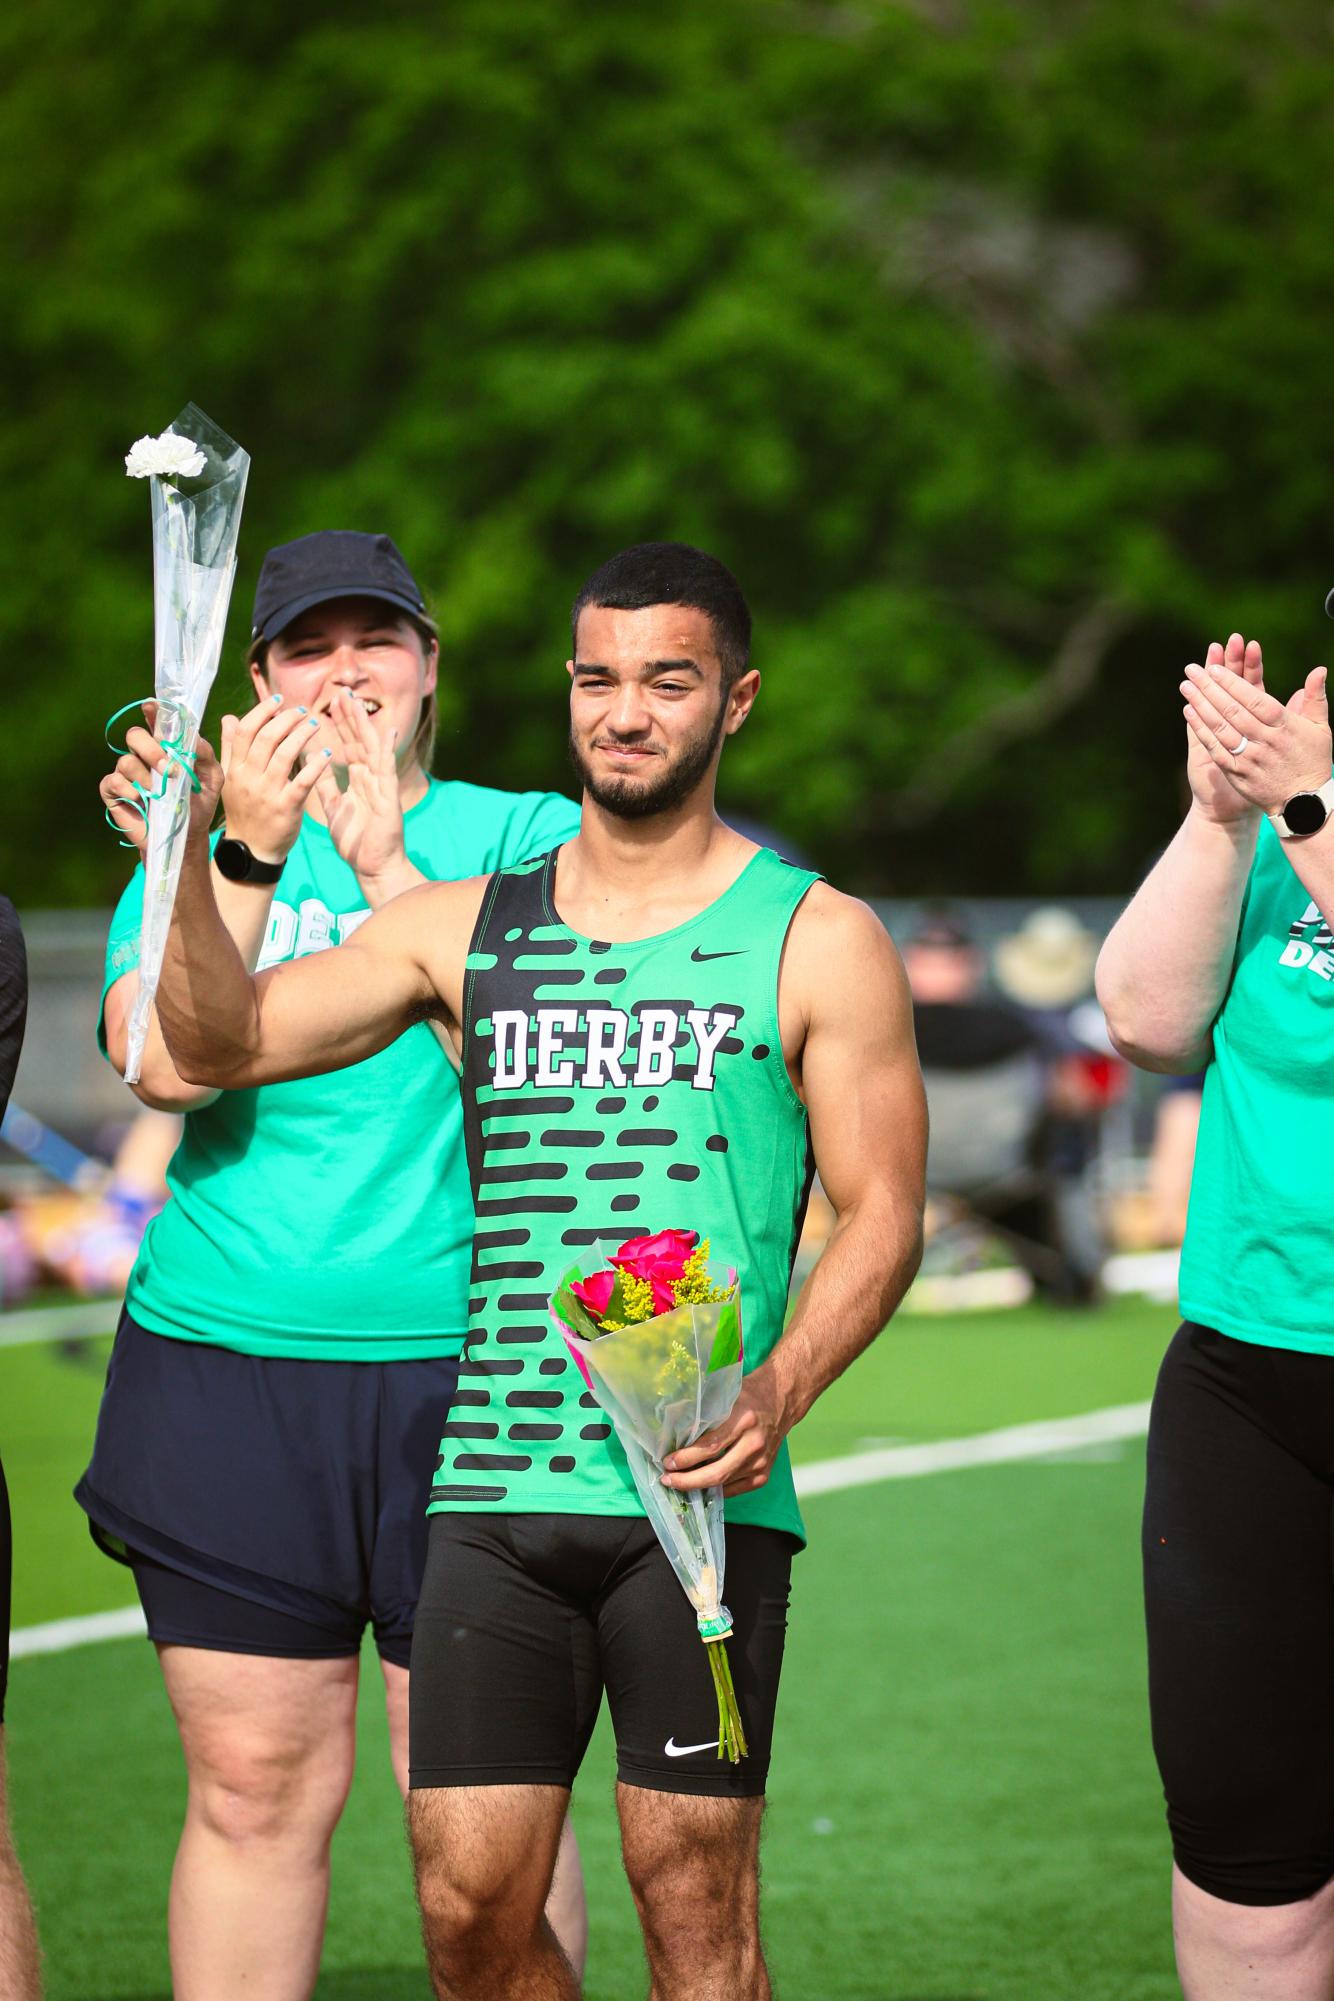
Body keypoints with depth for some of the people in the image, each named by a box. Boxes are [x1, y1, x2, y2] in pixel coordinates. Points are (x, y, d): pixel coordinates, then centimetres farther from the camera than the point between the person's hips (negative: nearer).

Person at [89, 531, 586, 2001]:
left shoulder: (529, 837, 8)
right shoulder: (199, 852, 13)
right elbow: (167, 1064, -5)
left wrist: (387, 859, -14)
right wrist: (250, 850, -11)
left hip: (464, 1371, -2)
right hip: (223, 1365, 2)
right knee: (253, 1785, 3)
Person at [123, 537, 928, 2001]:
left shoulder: (816, 942, 4)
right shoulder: (466, 929, 13)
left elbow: (883, 1215, 1)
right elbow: (225, 1043, 6)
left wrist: (778, 1388, -16)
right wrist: (191, 855, -11)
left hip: (699, 1495, -3)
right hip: (494, 1492, 3)